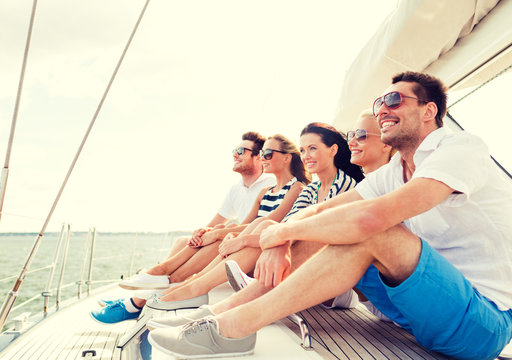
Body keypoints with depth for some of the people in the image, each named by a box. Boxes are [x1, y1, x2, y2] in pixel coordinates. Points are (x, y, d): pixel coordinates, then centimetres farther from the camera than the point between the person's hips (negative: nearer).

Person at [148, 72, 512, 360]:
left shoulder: (462, 147, -17)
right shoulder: (392, 172, 9)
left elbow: (371, 217, -33)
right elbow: (320, 210, 3)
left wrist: (285, 230, -20)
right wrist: (279, 243, -18)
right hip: (432, 305, 7)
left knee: (372, 232, -31)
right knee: (324, 237, -6)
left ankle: (233, 325, -26)